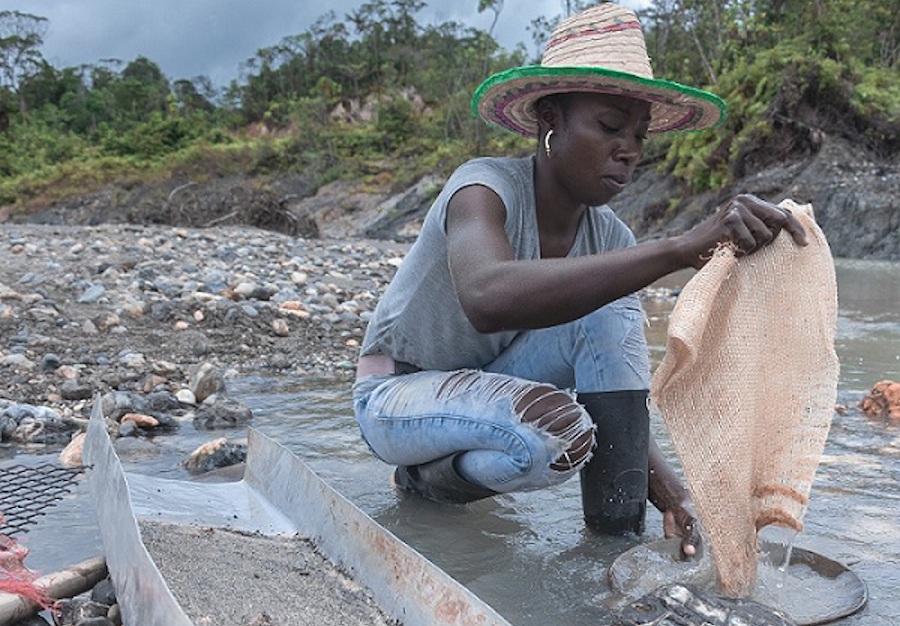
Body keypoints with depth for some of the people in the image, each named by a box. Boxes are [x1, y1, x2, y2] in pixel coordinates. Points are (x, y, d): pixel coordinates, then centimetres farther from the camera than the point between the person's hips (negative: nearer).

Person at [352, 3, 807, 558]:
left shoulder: (610, 238, -9)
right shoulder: (484, 189, -27)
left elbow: (620, 393, -9)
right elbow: (488, 298, -51)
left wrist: (663, 480, -29)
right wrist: (681, 248, -56)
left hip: (492, 384, 5)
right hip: (396, 395, -5)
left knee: (612, 310, -20)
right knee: (554, 434, -35)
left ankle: (621, 527, -15)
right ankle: (430, 475, -3)